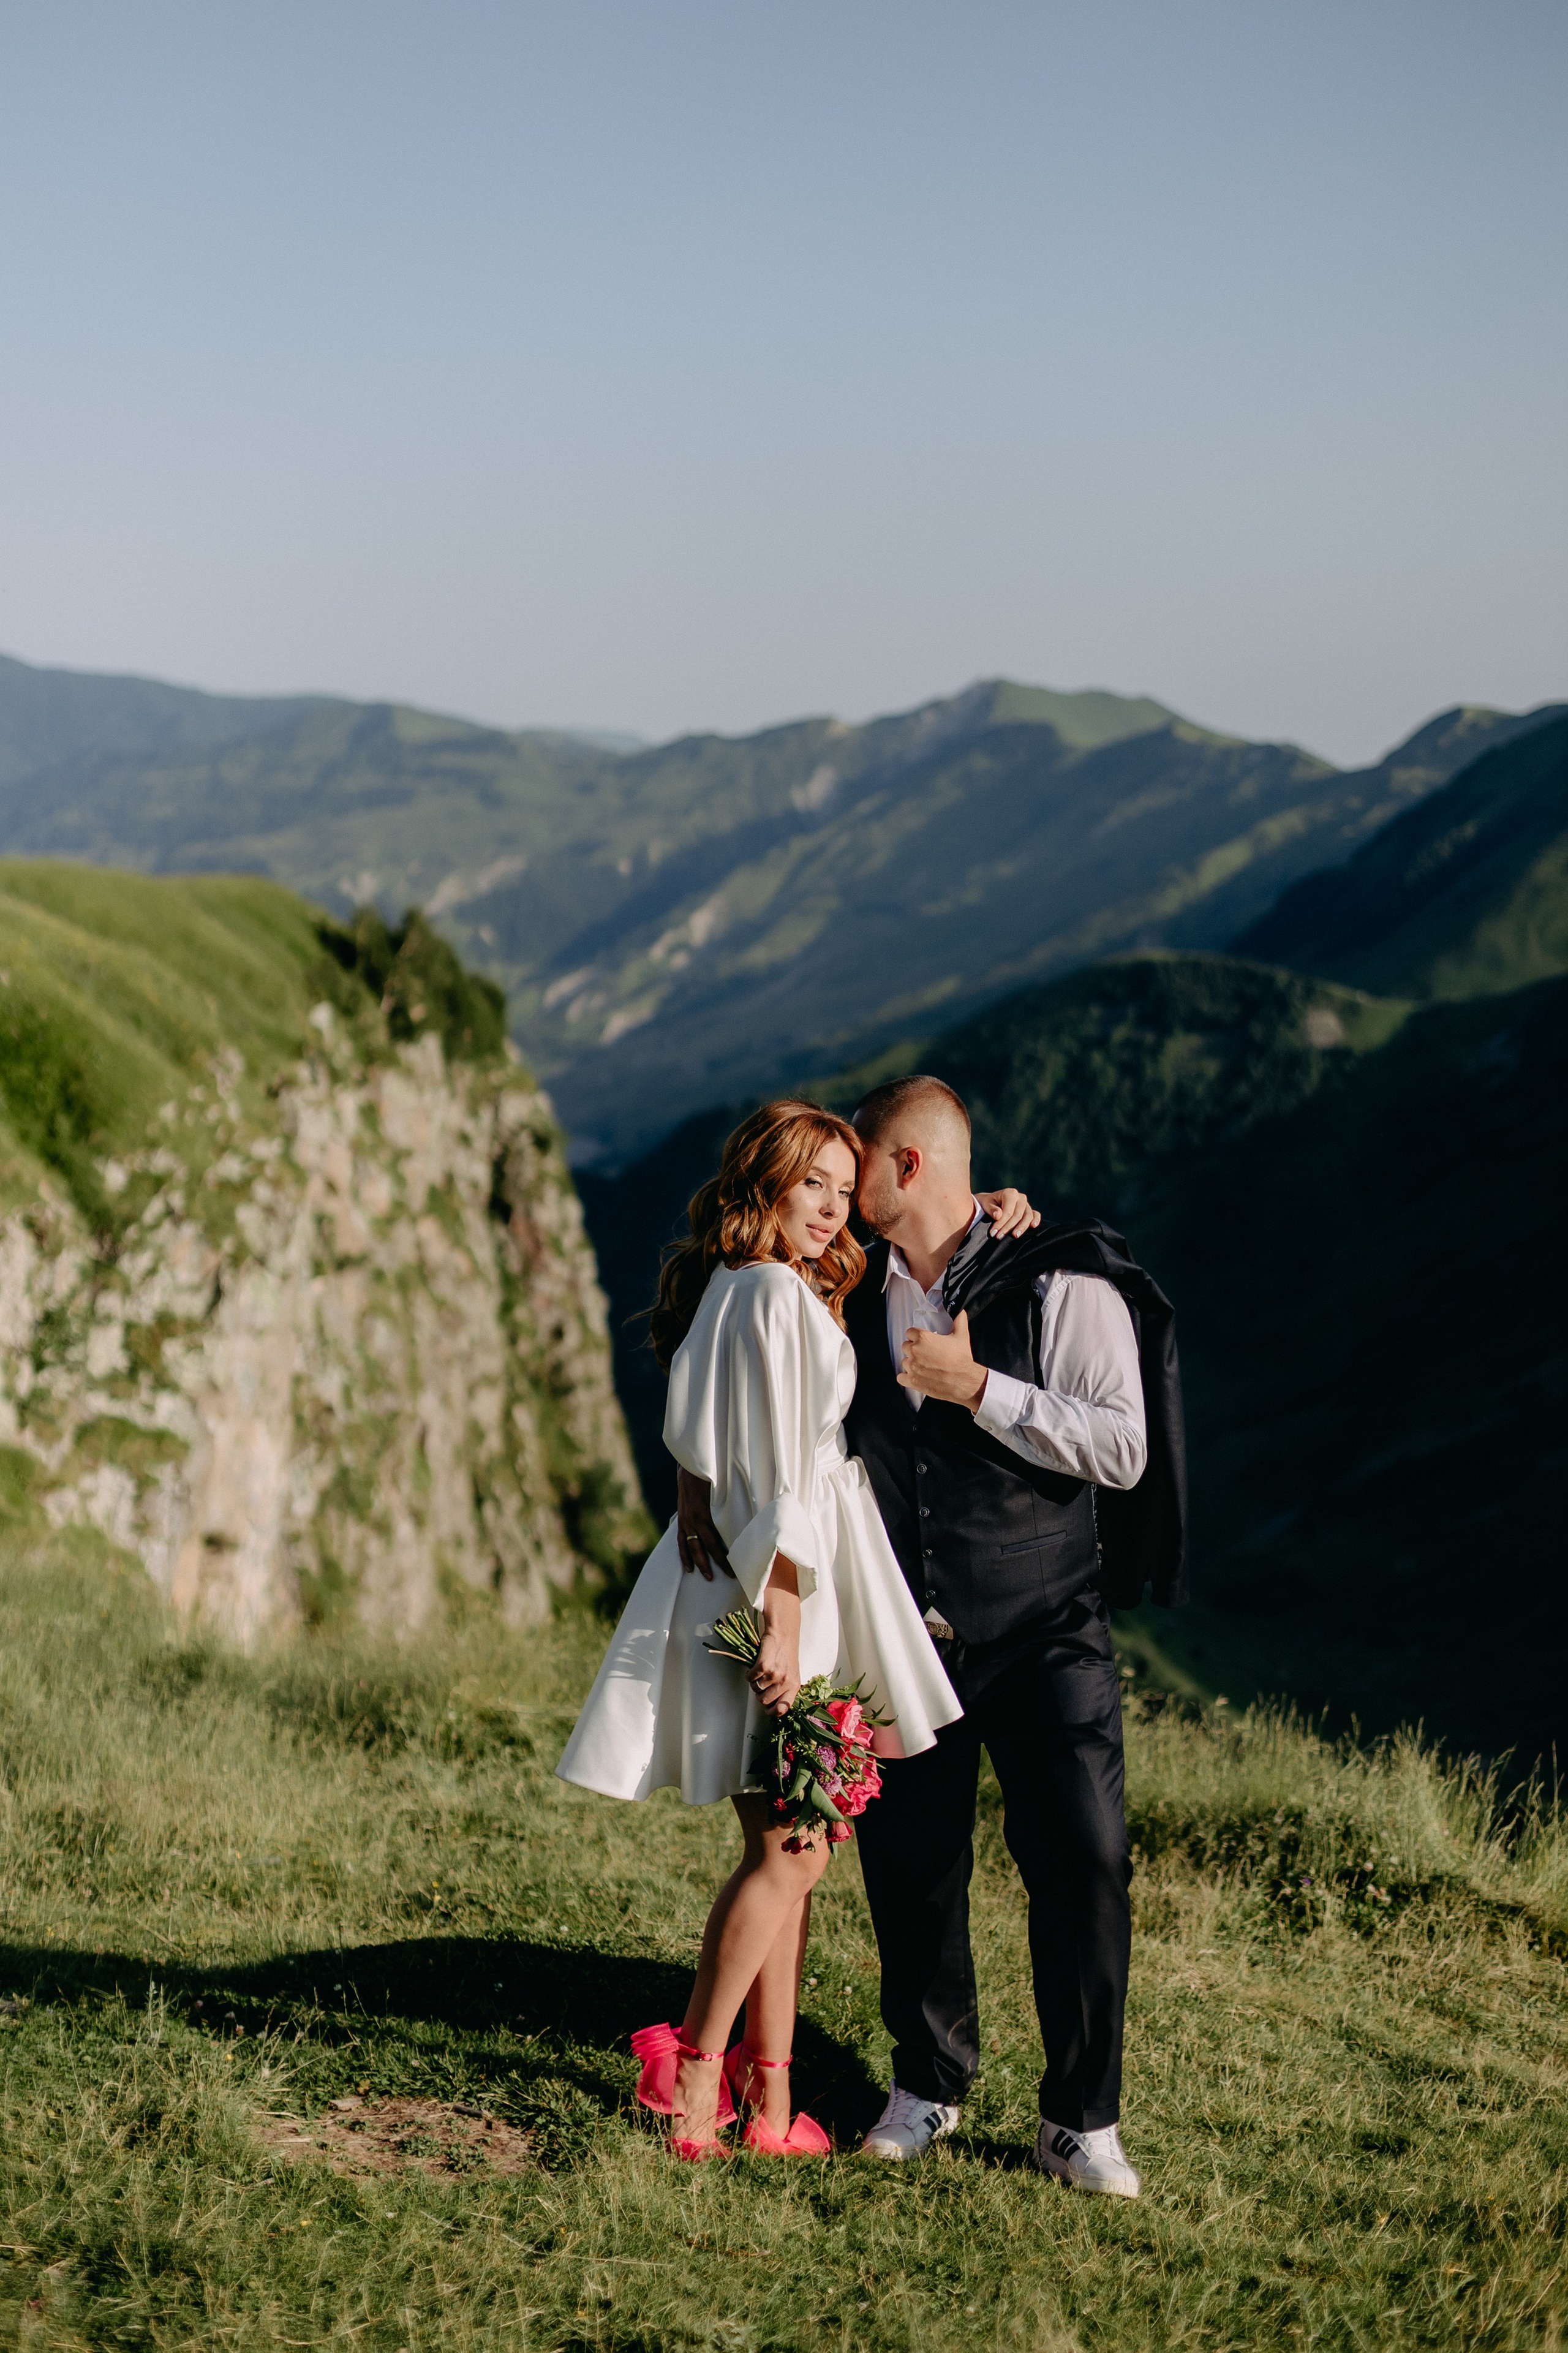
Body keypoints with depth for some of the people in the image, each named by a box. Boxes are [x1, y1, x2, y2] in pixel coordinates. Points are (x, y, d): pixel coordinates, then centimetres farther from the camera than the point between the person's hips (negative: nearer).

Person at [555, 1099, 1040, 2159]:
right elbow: (772, 1475, -17)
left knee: (791, 1849, 8)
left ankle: (770, 2097, 9)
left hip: (788, 1592, 10)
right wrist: (781, 1623, -19)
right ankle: (695, 2070, -5)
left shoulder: (799, 1293, 16)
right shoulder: (774, 1296, -12)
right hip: (775, 1591, -10)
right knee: (790, 1851, -9)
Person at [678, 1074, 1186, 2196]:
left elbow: (1121, 1449, -14)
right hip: (906, 1638, 4)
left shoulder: (1062, 1282, -8)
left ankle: (1081, 2122, 2)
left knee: (1083, 1859, -10)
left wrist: (978, 1386, -20)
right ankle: (929, 2085, 28)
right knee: (909, 1864, 7)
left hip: (1045, 1631, -4)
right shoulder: (854, 1295, 8)